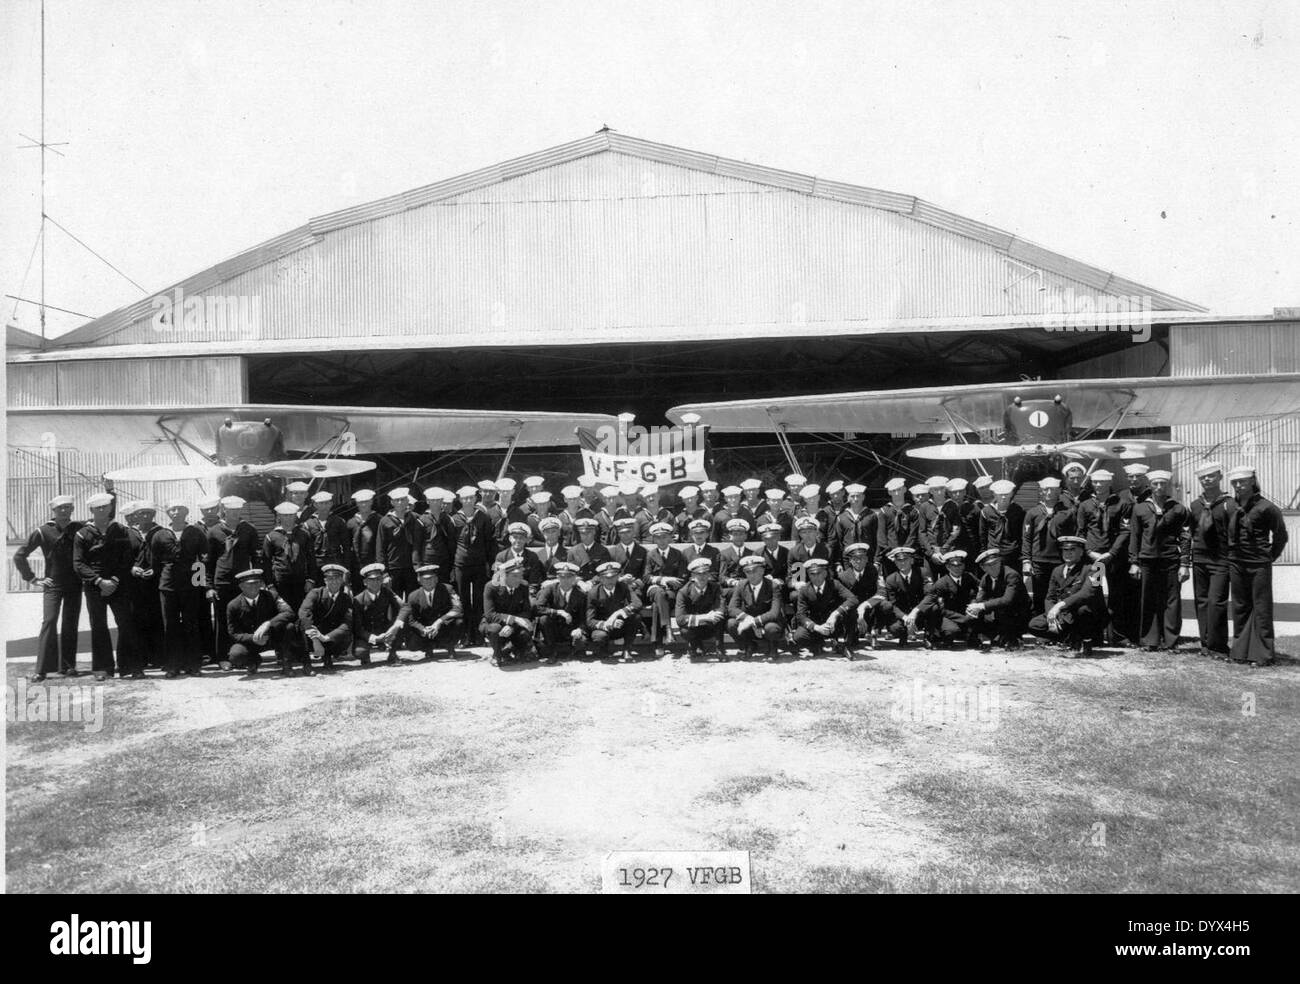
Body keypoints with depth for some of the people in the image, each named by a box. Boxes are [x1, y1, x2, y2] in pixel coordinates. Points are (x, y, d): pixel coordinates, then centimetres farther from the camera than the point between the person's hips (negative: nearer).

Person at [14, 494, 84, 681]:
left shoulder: (78, 528, 3)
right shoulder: (42, 531, -3)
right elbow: (19, 556, 1)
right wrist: (32, 579, -1)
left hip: (74, 584, 2)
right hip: (52, 584, -2)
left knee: (70, 624, 6)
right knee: (49, 622, -11)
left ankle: (67, 665, 14)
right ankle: (42, 669, -8)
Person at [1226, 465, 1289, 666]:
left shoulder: (1265, 507, -9)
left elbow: (1281, 536, -1)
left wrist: (1269, 557, 2)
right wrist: (1229, 560, 12)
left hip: (1259, 565, -5)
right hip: (1236, 564, 5)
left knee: (1261, 608, -1)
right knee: (1240, 608, 10)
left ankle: (1262, 653, 4)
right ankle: (1241, 651, 17)